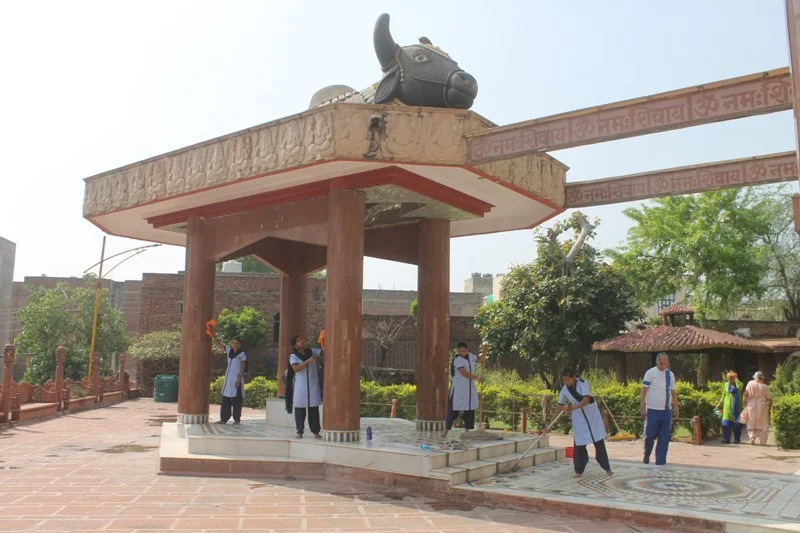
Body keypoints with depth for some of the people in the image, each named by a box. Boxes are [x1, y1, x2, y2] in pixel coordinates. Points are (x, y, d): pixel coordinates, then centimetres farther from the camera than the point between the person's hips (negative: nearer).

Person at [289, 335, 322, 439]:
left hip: (313, 385, 2)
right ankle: (300, 431, 11)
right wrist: (308, 361, -24)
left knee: (314, 409, 4)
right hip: (300, 386, -2)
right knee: (300, 409, 2)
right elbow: (295, 368, -18)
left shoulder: (312, 352, 8)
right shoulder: (293, 356, -3)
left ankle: (315, 431, 11)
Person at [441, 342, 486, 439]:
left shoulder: (471, 356, 9)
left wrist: (484, 350, 7)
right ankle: (446, 430, 4)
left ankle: (467, 430, 17)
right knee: (453, 408, -4)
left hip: (470, 388, 7)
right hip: (458, 388, -7)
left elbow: (481, 360, 23)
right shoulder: (458, 359, -13)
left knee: (470, 408, 8)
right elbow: (464, 373, -20)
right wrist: (477, 378, -15)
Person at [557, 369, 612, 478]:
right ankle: (579, 470, 11)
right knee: (579, 444, -1)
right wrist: (564, 407, -16)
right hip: (578, 418, 3)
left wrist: (573, 408, -41)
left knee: (599, 442, 3)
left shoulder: (582, 383, -19)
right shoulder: (564, 389, -6)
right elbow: (560, 406, 4)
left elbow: (586, 400, -32)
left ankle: (607, 468, 16)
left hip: (592, 415, -3)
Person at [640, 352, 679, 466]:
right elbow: (643, 392, -6)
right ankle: (647, 455, 27)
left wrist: (676, 408, 9)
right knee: (650, 436, 1)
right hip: (653, 410, -4)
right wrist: (642, 408, -10)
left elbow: (673, 393, 13)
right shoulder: (650, 373, -6)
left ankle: (660, 462, 12)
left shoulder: (670, 374, 8)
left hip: (666, 411, 4)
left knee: (664, 439, 4)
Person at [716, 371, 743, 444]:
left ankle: (737, 439, 11)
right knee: (726, 422, -4)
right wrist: (719, 404, 9)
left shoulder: (739, 384, 0)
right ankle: (726, 439, -3)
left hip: (736, 406, -2)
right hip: (728, 406, 2)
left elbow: (739, 387, -25)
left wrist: (736, 378, -14)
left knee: (736, 423, 0)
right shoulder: (726, 385, 9)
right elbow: (723, 395, 15)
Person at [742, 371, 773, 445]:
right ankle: (762, 442, 11)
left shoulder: (751, 383, -4)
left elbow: (746, 393, -13)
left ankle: (752, 436, -10)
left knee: (751, 424, 11)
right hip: (762, 407, 1)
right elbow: (770, 399, -2)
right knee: (762, 425, 11)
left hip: (751, 406, 0)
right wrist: (769, 408, 10)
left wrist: (744, 402, -4)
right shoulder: (765, 387, -1)